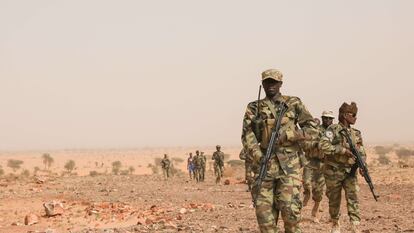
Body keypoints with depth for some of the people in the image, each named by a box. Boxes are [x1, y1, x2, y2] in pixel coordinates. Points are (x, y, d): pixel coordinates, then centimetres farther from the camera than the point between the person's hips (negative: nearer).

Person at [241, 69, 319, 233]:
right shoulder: (254, 108, 10)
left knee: (290, 207, -10)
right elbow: (247, 133, 0)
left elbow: (311, 126, 6)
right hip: (264, 162, 2)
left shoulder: (293, 103, 8)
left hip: (289, 163, -2)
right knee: (264, 208, 0)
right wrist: (257, 154, -15)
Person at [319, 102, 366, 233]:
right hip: (334, 172, -4)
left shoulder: (356, 133, 9)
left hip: (350, 172, 4)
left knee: (353, 198, -9)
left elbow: (361, 152, 14)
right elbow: (323, 145, -23)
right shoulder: (333, 130, -9)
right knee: (334, 200, 8)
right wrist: (342, 150, -26)